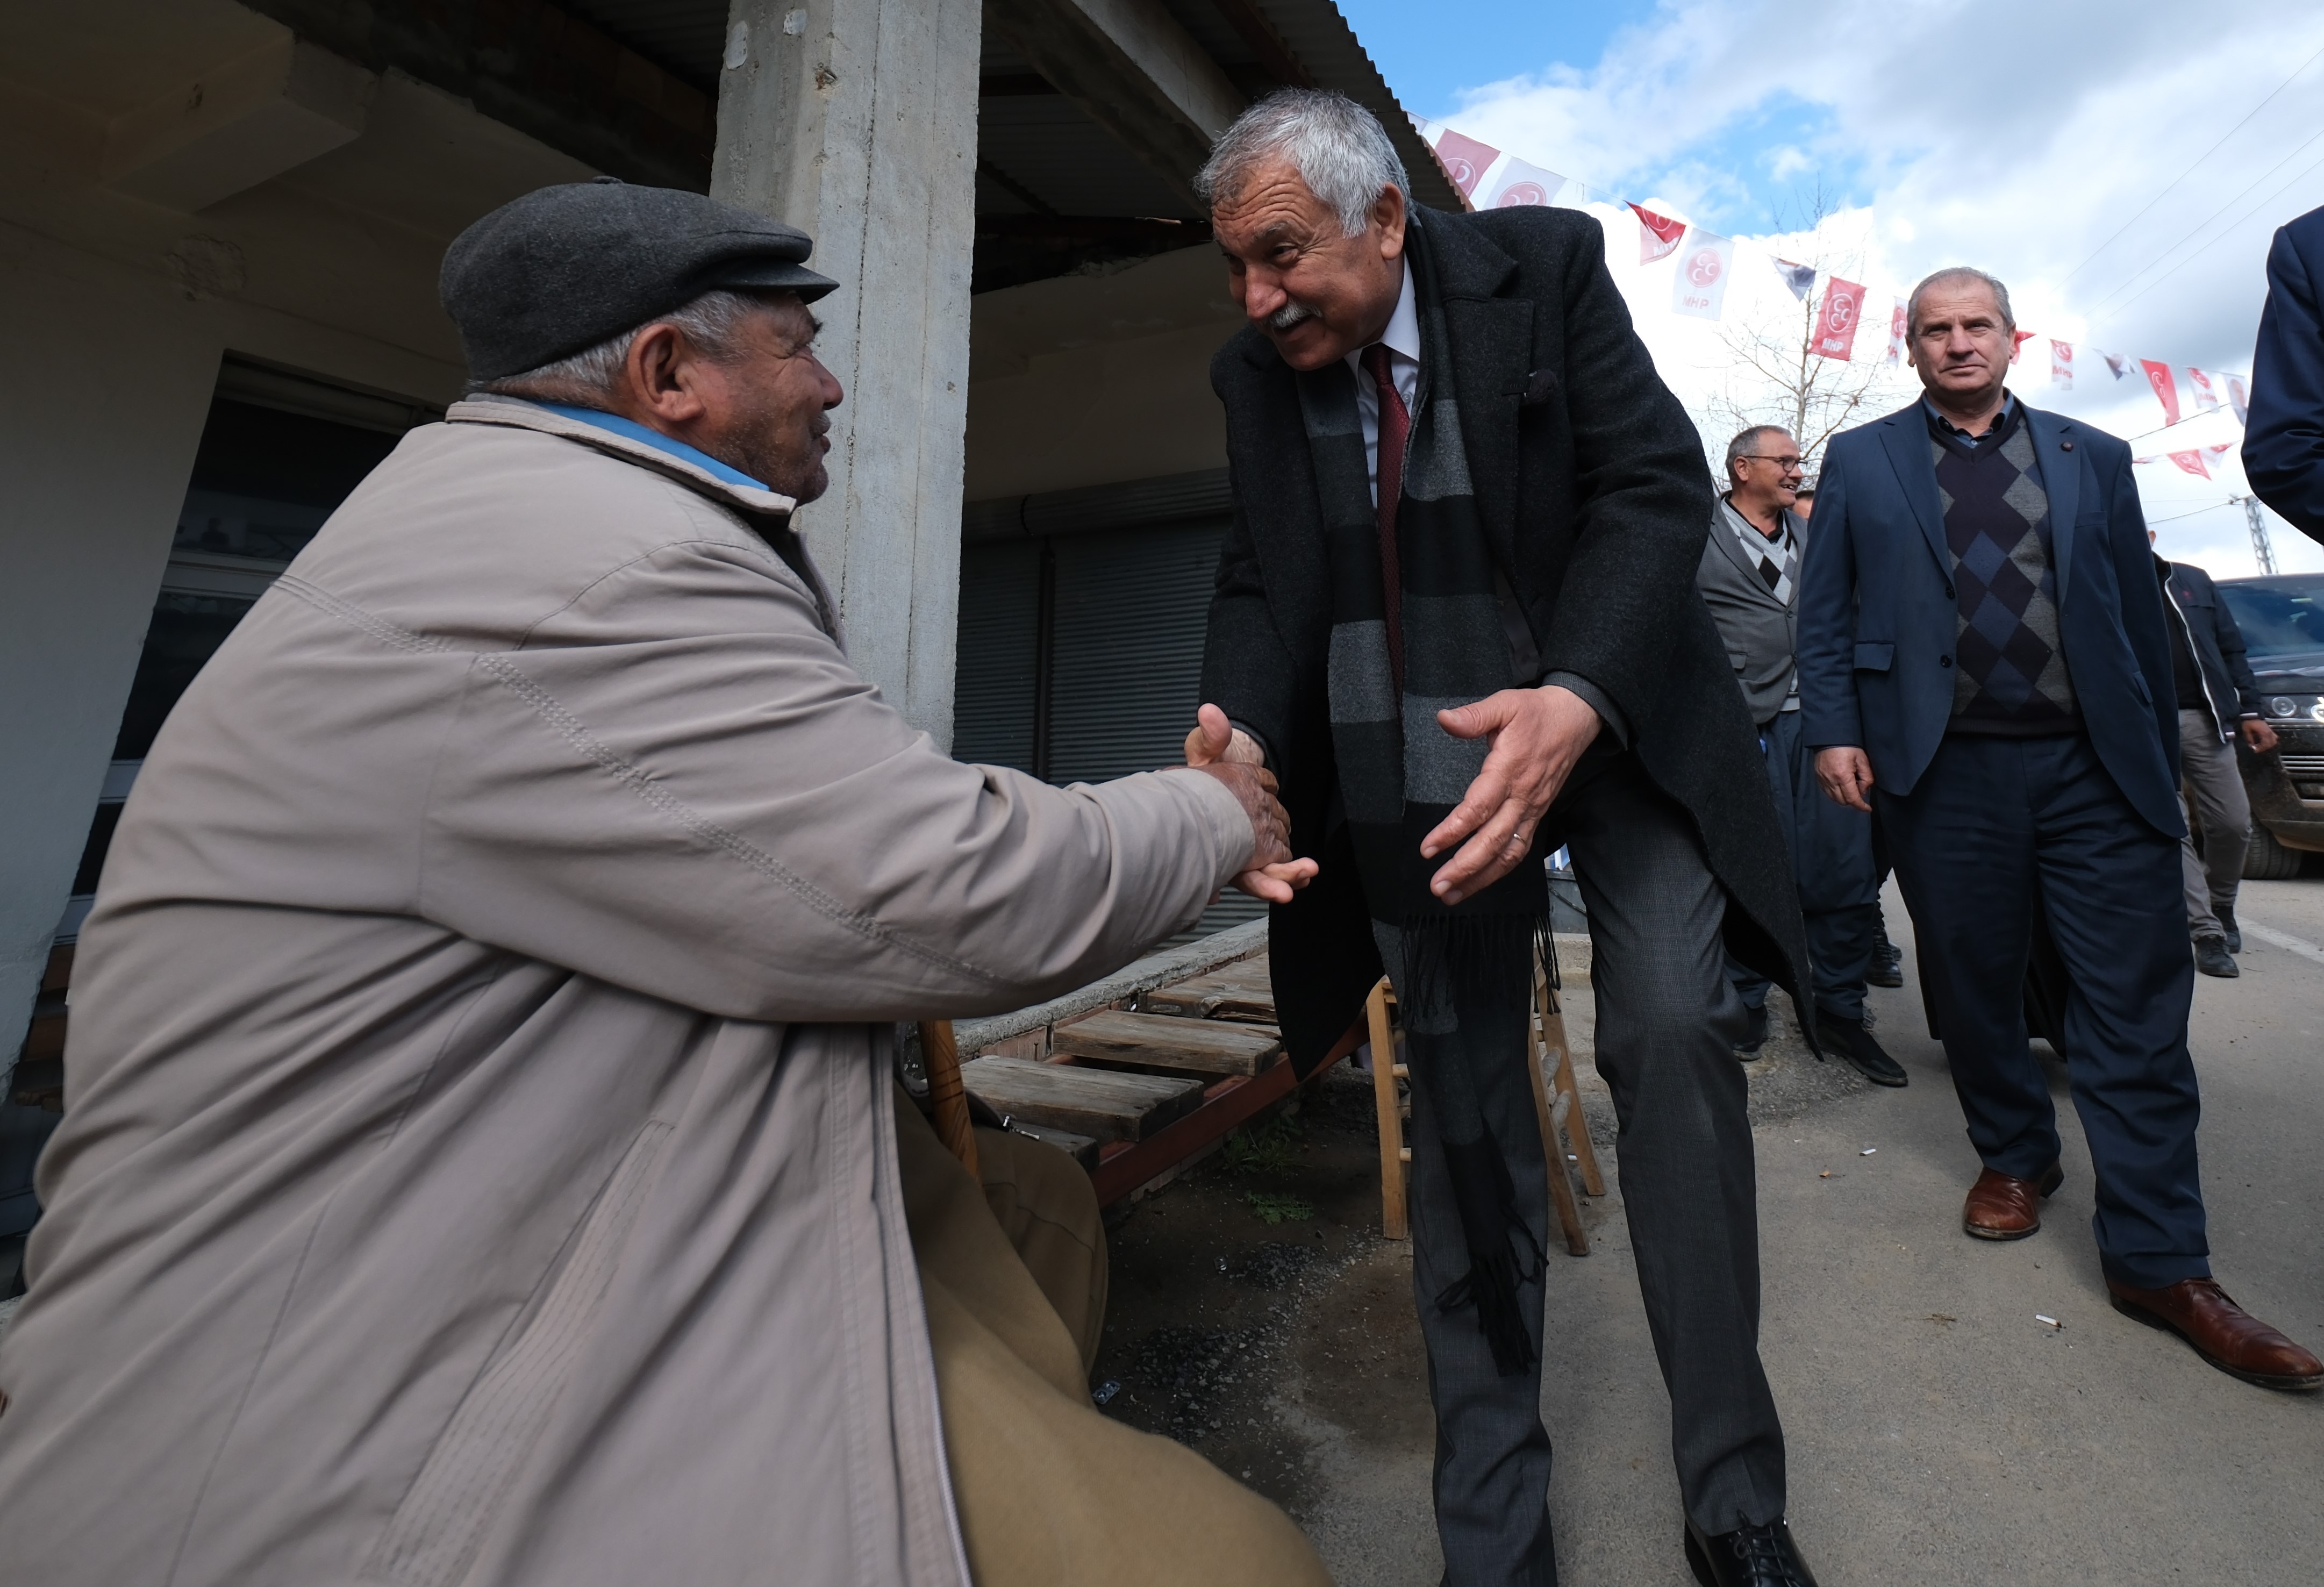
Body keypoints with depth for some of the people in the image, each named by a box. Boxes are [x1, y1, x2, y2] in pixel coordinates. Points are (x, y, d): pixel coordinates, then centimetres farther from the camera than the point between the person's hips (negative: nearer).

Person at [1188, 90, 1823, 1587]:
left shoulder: (1545, 267, -6)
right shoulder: (1255, 372, 2)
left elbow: (1656, 484, -13)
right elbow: (1260, 581, 1)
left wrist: (1577, 702, -31)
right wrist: (1243, 729, -21)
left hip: (1613, 719, -1)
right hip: (1418, 762, 2)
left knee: (1674, 1032, -13)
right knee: (1461, 1096, 4)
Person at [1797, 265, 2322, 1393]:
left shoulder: (2093, 457, 16)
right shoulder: (1861, 460, 11)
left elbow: (2141, 614, 14)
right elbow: (1824, 612, 5)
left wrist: (2159, 757, 10)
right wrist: (1833, 729, -7)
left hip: (2094, 770, 2)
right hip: (1944, 775, -1)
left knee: (2137, 1007, 0)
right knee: (1973, 990, 8)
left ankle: (2157, 1260, 8)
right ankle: (2013, 1159, 29)